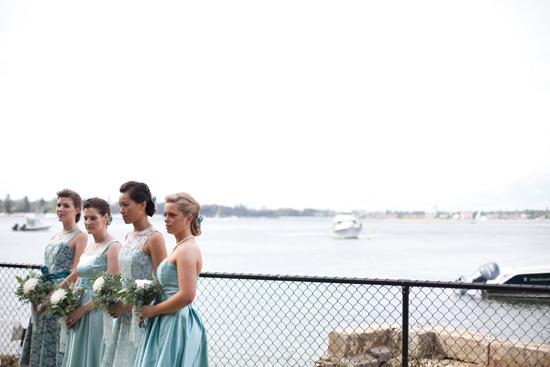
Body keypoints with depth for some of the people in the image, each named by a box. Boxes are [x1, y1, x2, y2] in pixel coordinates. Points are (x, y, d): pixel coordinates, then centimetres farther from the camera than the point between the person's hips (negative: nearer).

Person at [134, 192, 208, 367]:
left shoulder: (187, 250, -15)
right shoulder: (180, 247, 15)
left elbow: (186, 295, -23)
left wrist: (151, 310, -14)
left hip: (176, 325, -9)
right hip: (167, 324, 9)